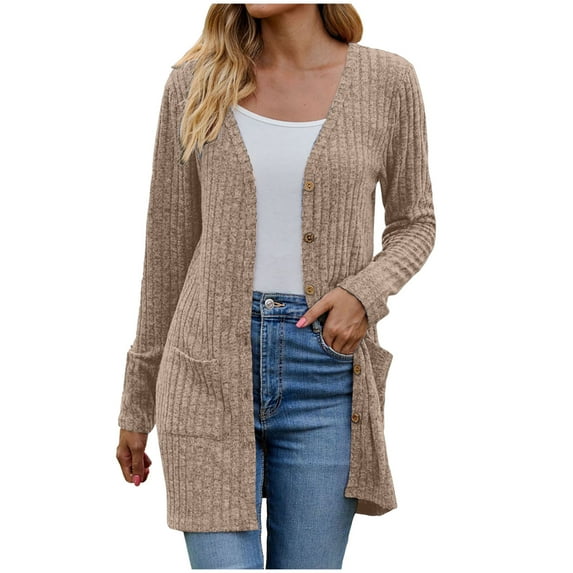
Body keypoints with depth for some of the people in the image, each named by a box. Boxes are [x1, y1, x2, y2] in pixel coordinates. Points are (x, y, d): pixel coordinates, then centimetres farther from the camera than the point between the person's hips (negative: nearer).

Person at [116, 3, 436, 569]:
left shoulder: (386, 80, 1)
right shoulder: (194, 83, 3)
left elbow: (413, 222, 12)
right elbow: (168, 248, 8)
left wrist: (366, 291, -10)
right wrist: (137, 405, 12)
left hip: (325, 375, 0)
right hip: (211, 373, 0)